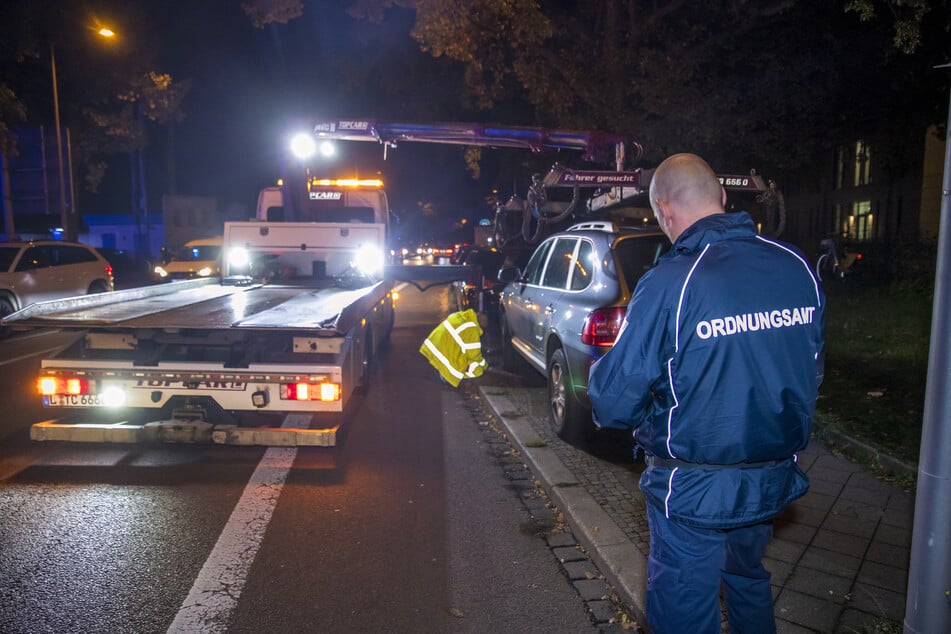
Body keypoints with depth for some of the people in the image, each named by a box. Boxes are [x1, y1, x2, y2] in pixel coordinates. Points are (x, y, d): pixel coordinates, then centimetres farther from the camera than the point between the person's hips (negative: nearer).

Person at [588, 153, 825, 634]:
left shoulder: (670, 283, -24)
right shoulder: (797, 267, -4)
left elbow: (613, 403, -21)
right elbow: (812, 373, 10)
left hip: (694, 490, -6)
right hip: (776, 480, 7)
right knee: (748, 581, 31)